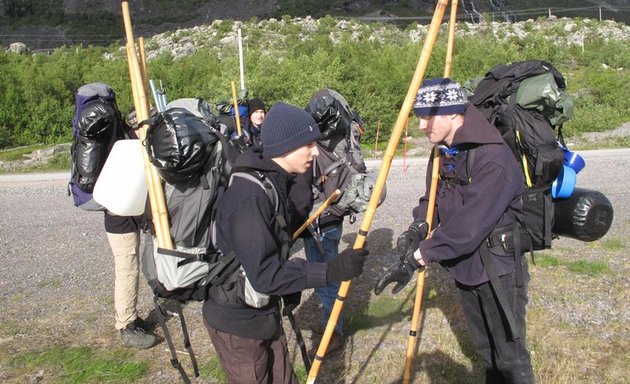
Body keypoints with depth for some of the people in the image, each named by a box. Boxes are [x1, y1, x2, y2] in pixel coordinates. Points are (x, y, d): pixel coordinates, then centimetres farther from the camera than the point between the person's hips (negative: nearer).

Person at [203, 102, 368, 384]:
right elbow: (265, 275, -30)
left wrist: (291, 286, 16)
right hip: (237, 321, -8)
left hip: (264, 312, 8)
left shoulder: (274, 183, 1)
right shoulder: (249, 196, -28)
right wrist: (332, 270, -31)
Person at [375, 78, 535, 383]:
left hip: (497, 270, -7)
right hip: (463, 267, 7)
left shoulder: (493, 157, -26)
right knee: (484, 349, 23)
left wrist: (417, 258, -30)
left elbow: (469, 223, -31)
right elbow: (432, 199, 9)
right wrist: (418, 227, -12)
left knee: (510, 355, 8)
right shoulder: (443, 154, 1)